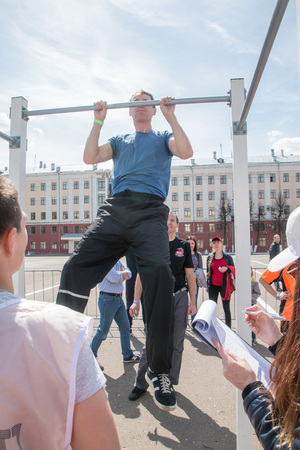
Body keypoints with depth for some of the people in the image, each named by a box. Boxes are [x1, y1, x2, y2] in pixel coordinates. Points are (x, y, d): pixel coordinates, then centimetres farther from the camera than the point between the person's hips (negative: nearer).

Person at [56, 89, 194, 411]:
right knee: (75, 268, -16)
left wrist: (171, 116, 6)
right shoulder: (120, 141, 33)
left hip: (150, 211, -3)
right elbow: (89, 158, 17)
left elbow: (186, 152, 5)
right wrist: (98, 121, 17)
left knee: (159, 273, -25)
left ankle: (159, 371, -18)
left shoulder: (163, 138, 26)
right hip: (115, 208, 3)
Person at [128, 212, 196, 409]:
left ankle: (170, 383, 26)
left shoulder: (184, 245, 6)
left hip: (179, 298, 1)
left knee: (176, 344, 9)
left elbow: (190, 275, 7)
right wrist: (136, 300, -3)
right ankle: (141, 383, 20)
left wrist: (192, 302, 3)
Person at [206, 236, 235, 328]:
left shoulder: (228, 257, 5)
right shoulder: (210, 257, 9)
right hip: (213, 286, 1)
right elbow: (208, 272, 13)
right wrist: (207, 285, 10)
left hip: (224, 286, -1)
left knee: (226, 308, 4)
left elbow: (233, 269, 5)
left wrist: (227, 268, -16)